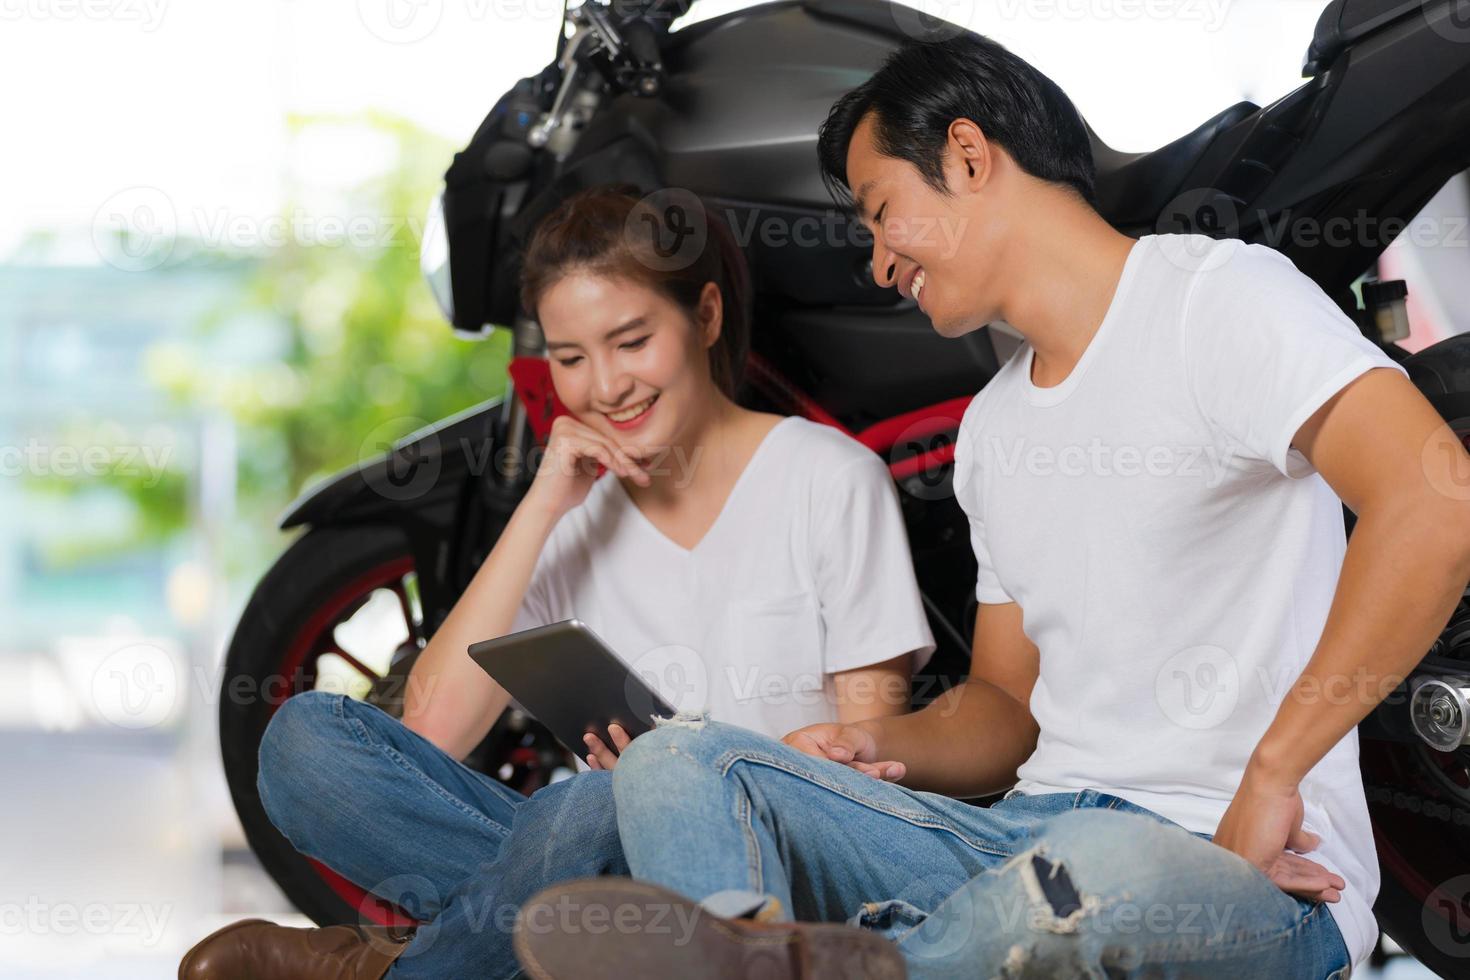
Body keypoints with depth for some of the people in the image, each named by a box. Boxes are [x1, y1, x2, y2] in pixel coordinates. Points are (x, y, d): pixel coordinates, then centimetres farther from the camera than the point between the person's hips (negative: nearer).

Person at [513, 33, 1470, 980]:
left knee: (1099, 868, -44)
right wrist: (883, 747, 2)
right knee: (678, 765, -11)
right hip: (1036, 837, 8)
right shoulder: (992, 426, 22)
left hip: (1253, 872, -8)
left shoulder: (1213, 293, -5)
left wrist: (1271, 775, -18)